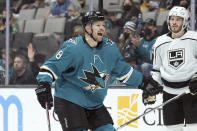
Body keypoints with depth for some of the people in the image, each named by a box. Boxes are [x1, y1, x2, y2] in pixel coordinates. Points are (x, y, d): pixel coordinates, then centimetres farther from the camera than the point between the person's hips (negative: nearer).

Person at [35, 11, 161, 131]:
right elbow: (52, 66, -18)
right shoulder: (73, 47, -16)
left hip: (95, 104, 7)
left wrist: (142, 82, 21)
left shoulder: (109, 47, 4)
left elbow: (122, 69, 18)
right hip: (69, 102, -7)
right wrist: (44, 84, -33)